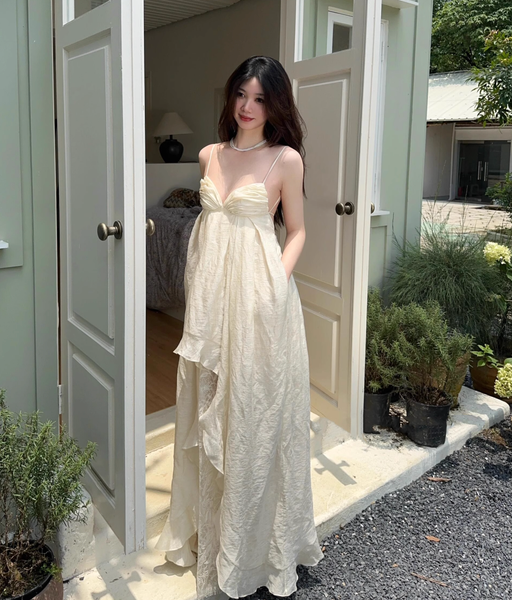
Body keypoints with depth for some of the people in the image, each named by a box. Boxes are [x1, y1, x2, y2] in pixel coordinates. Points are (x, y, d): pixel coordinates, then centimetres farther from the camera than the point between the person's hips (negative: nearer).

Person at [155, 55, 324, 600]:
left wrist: (279, 280, -13)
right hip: (210, 289, 6)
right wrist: (198, 284, 12)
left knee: (254, 412, 3)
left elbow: (296, 230, 2)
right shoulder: (210, 155, 10)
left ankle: (253, 540, 23)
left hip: (257, 291, -5)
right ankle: (209, 527, 34)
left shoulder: (286, 159, -4)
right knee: (208, 409, 14)